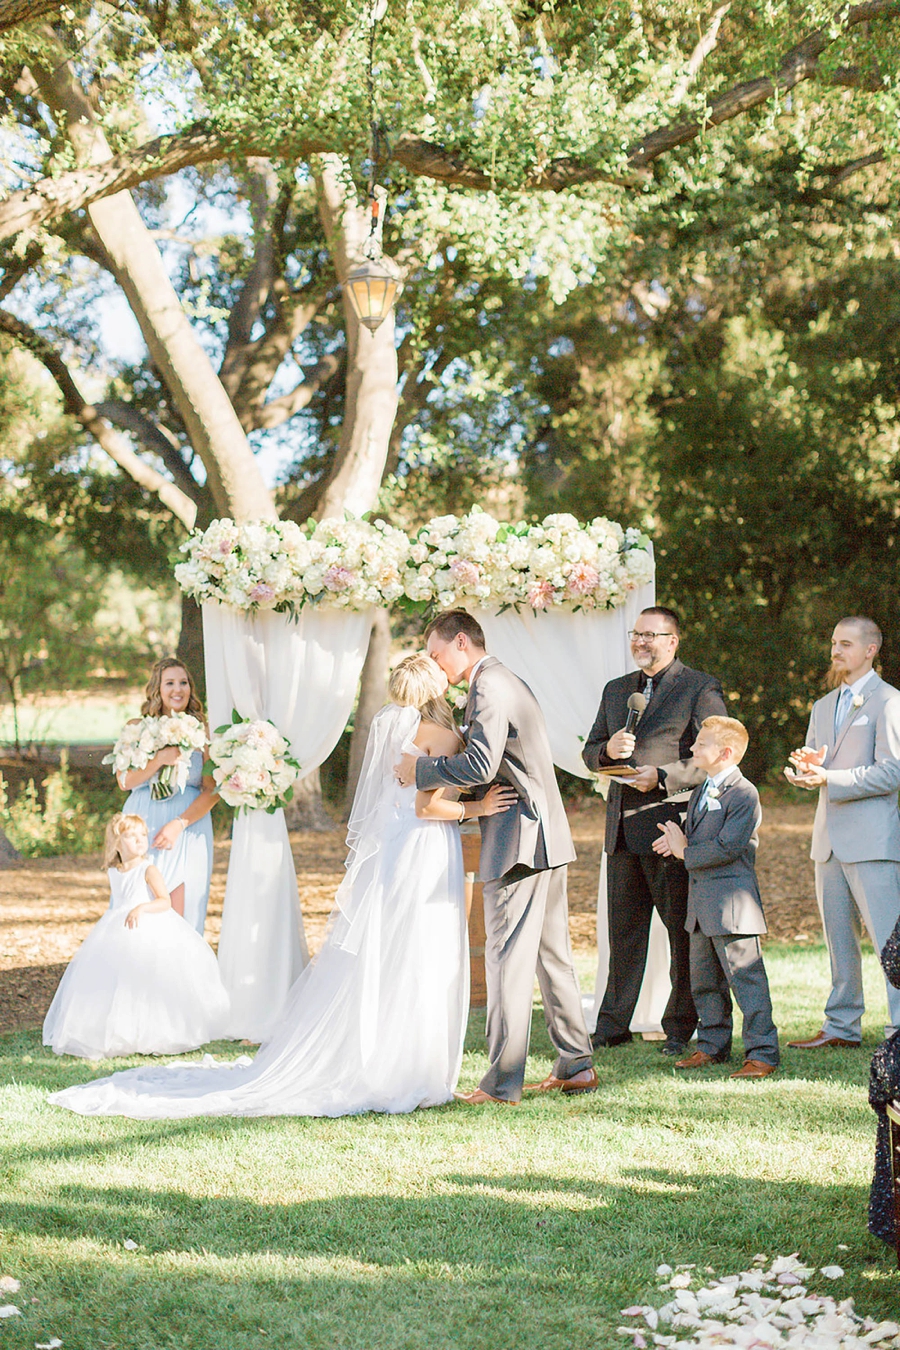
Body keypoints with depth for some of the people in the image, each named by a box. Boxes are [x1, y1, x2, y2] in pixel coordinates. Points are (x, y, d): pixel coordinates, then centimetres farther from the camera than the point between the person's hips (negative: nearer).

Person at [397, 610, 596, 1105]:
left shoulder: (488, 687, -13)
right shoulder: (508, 683, 19)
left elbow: (480, 765, -24)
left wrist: (422, 770, -11)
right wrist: (445, 779, 16)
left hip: (517, 841, -10)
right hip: (546, 840, 10)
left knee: (507, 958, -8)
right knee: (551, 953, 14)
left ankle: (503, 1082, -6)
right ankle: (576, 1065, 20)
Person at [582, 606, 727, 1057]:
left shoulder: (701, 689, -1)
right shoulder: (615, 690, 19)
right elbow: (589, 753, 21)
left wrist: (663, 776, -16)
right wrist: (607, 750, -2)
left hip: (672, 823, -6)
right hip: (622, 828, 6)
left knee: (683, 931, -1)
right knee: (623, 931, 9)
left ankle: (680, 1028, 6)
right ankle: (612, 1026, 15)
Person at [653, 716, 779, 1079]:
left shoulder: (743, 794, -13)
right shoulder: (700, 793, 16)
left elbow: (727, 847, -20)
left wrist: (685, 852, -11)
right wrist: (676, 841, -1)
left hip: (731, 904, -9)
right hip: (701, 903, 9)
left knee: (745, 977, -7)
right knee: (703, 979, 14)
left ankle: (762, 1053, -3)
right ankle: (713, 1045, 26)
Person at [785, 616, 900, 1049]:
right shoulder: (823, 707, 20)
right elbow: (812, 769, 22)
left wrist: (828, 779, -20)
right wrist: (807, 767, -3)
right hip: (830, 838, 8)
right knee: (838, 939, 11)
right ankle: (842, 1026, 18)